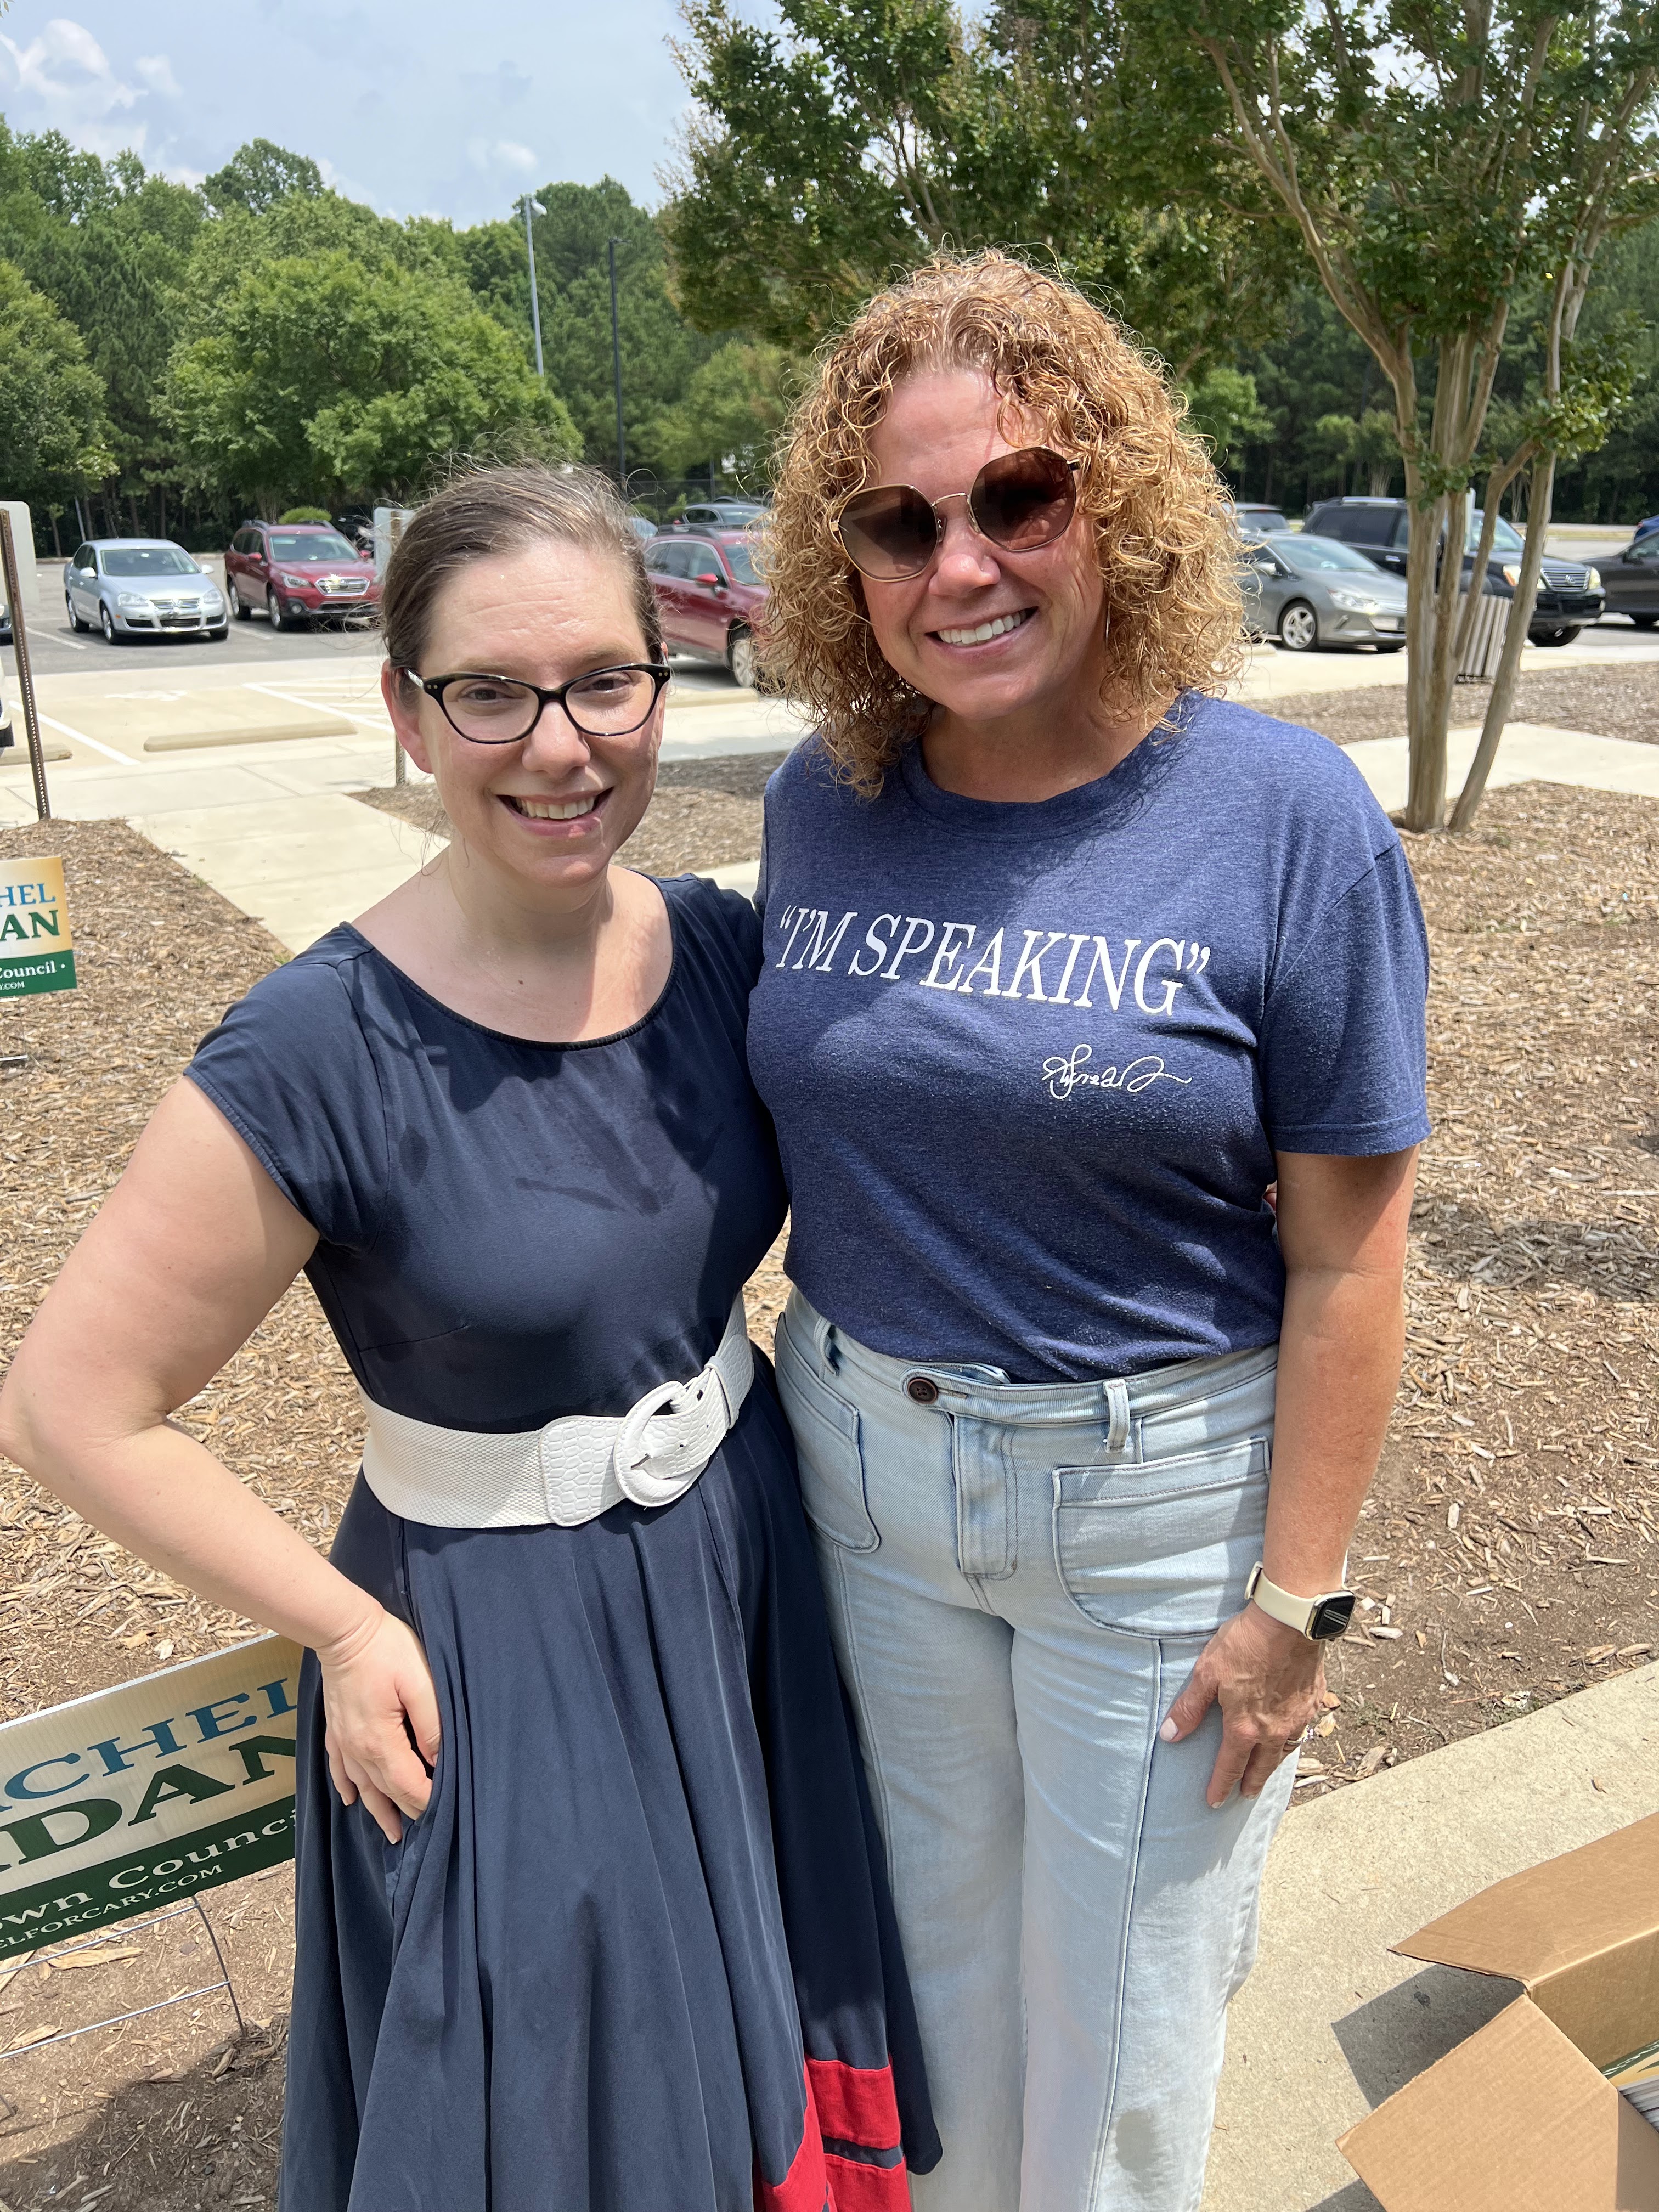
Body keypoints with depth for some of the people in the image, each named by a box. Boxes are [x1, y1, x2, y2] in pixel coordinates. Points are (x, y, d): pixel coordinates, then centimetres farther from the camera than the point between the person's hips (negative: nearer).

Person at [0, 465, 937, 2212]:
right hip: (501, 1649, -4)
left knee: (760, 2053, 26)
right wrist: (346, 1631, -12)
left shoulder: (719, 946, -8)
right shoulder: (321, 1054, -24)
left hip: (751, 1560, 5)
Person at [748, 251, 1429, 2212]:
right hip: (864, 1458, 4)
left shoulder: (1285, 819, -17)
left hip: (1154, 1488, -4)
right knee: (931, 1919, 26)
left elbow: (1349, 1255, -13)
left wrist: (1297, 1592, -11)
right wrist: (826, 1379, 8)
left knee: (1120, 1974, 18)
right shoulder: (821, 801, -4)